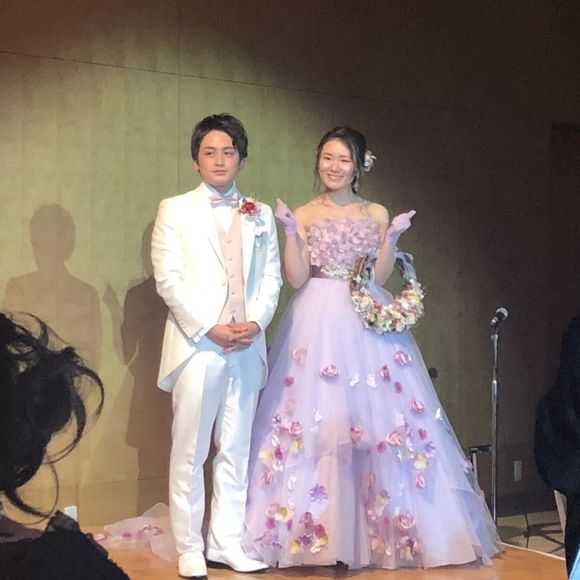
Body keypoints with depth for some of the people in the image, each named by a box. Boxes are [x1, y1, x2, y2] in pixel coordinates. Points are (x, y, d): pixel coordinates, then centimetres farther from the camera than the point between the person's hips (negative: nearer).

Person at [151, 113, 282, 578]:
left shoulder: (261, 215, 15)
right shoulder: (175, 210, 6)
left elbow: (272, 277, 10)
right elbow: (168, 278, -3)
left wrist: (255, 322, -8)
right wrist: (210, 328, -13)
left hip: (247, 347, 3)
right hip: (197, 344, -3)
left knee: (236, 452, 7)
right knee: (190, 452, -1)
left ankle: (227, 543, 14)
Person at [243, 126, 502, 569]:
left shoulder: (377, 214, 10)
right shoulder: (304, 215, 7)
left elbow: (378, 277, 4)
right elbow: (297, 278, -3)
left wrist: (392, 239, -9)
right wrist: (290, 231, -12)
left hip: (368, 324, 1)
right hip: (320, 324, -1)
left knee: (378, 415, -2)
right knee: (317, 419, -6)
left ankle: (376, 528, 8)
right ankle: (318, 528, 1)